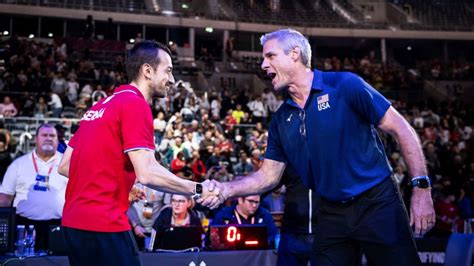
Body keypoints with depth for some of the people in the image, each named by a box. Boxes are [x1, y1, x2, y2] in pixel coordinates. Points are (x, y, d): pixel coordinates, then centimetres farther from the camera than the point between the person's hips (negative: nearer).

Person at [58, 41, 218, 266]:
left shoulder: (101, 105, 15)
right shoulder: (135, 104, -10)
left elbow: (64, 166, 17)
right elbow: (147, 174, -19)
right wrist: (198, 189, -8)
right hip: (103, 224, -9)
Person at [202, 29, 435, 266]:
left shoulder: (345, 85, -10)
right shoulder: (281, 120, 6)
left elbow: (401, 129, -8)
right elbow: (269, 175, 9)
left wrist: (421, 187, -14)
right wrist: (226, 190, -7)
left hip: (377, 203, -4)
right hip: (331, 213, 5)